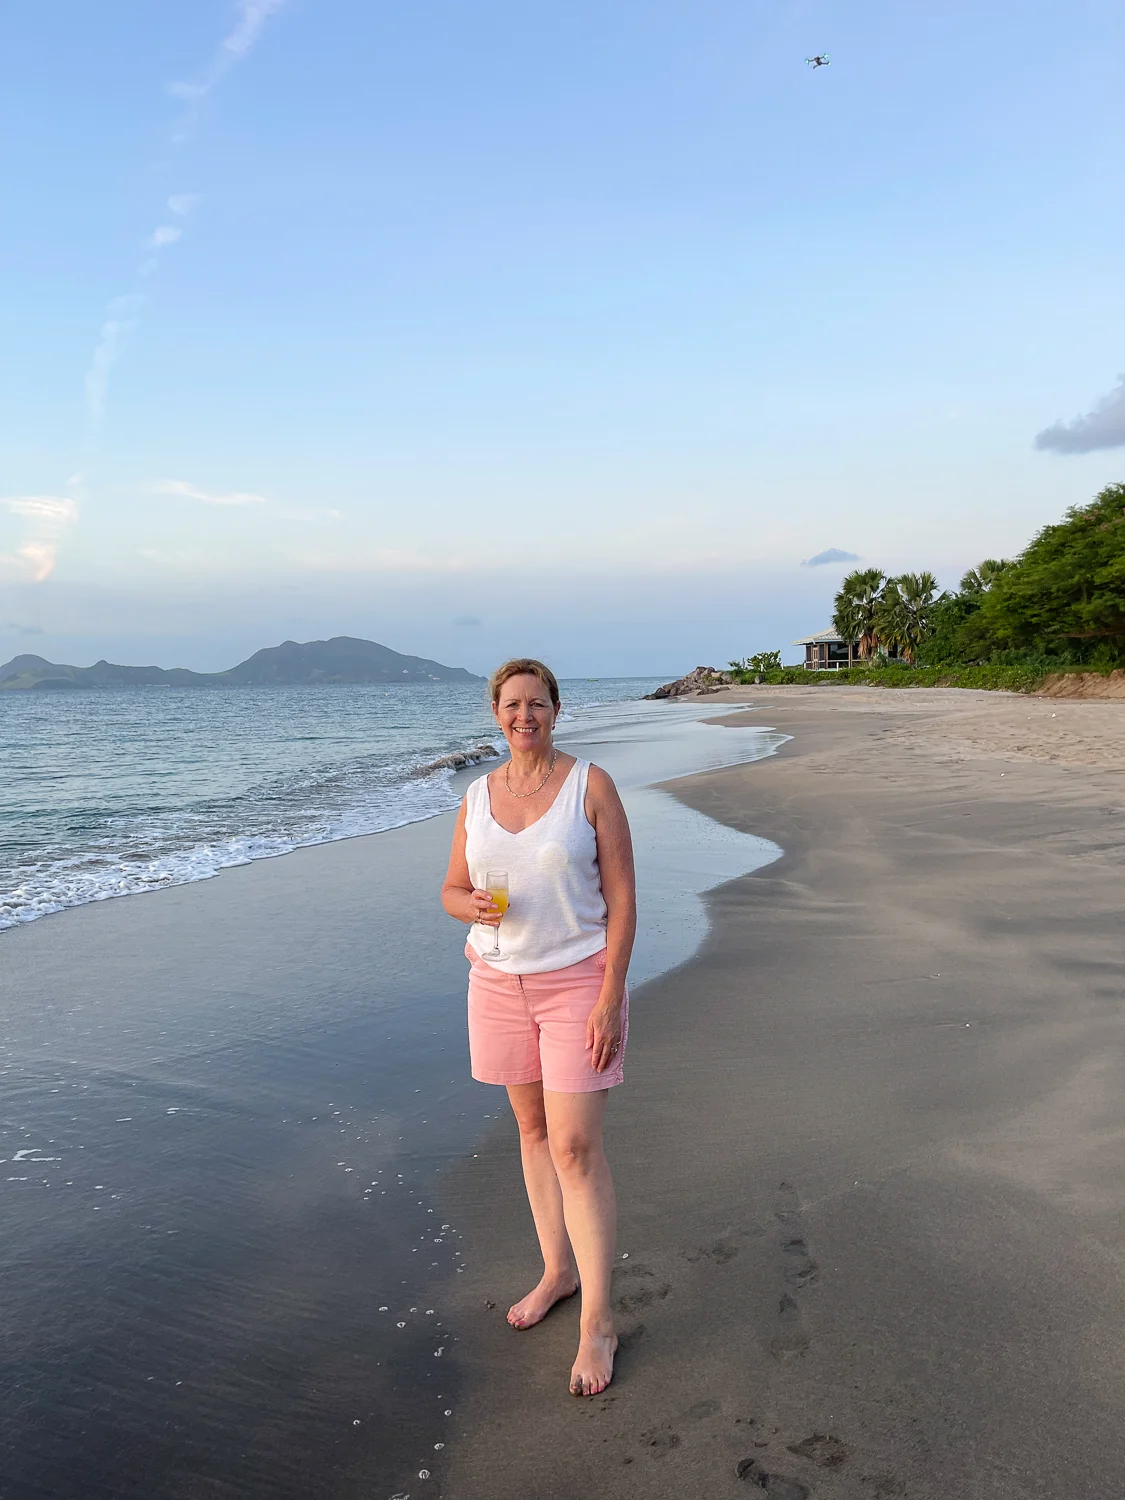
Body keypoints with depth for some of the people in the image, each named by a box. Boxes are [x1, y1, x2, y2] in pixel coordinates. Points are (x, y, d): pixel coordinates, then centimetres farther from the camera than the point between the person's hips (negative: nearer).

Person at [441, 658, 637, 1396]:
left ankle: (598, 1319, 10)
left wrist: (610, 997, -16)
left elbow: (622, 895, -11)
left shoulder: (591, 784, -10)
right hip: (500, 981, 5)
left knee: (576, 1147, -5)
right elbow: (452, 890, 10)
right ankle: (559, 1269, 35)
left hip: (578, 981, -5)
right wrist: (472, 906, -15)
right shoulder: (478, 796, 3)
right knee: (533, 1128, 16)